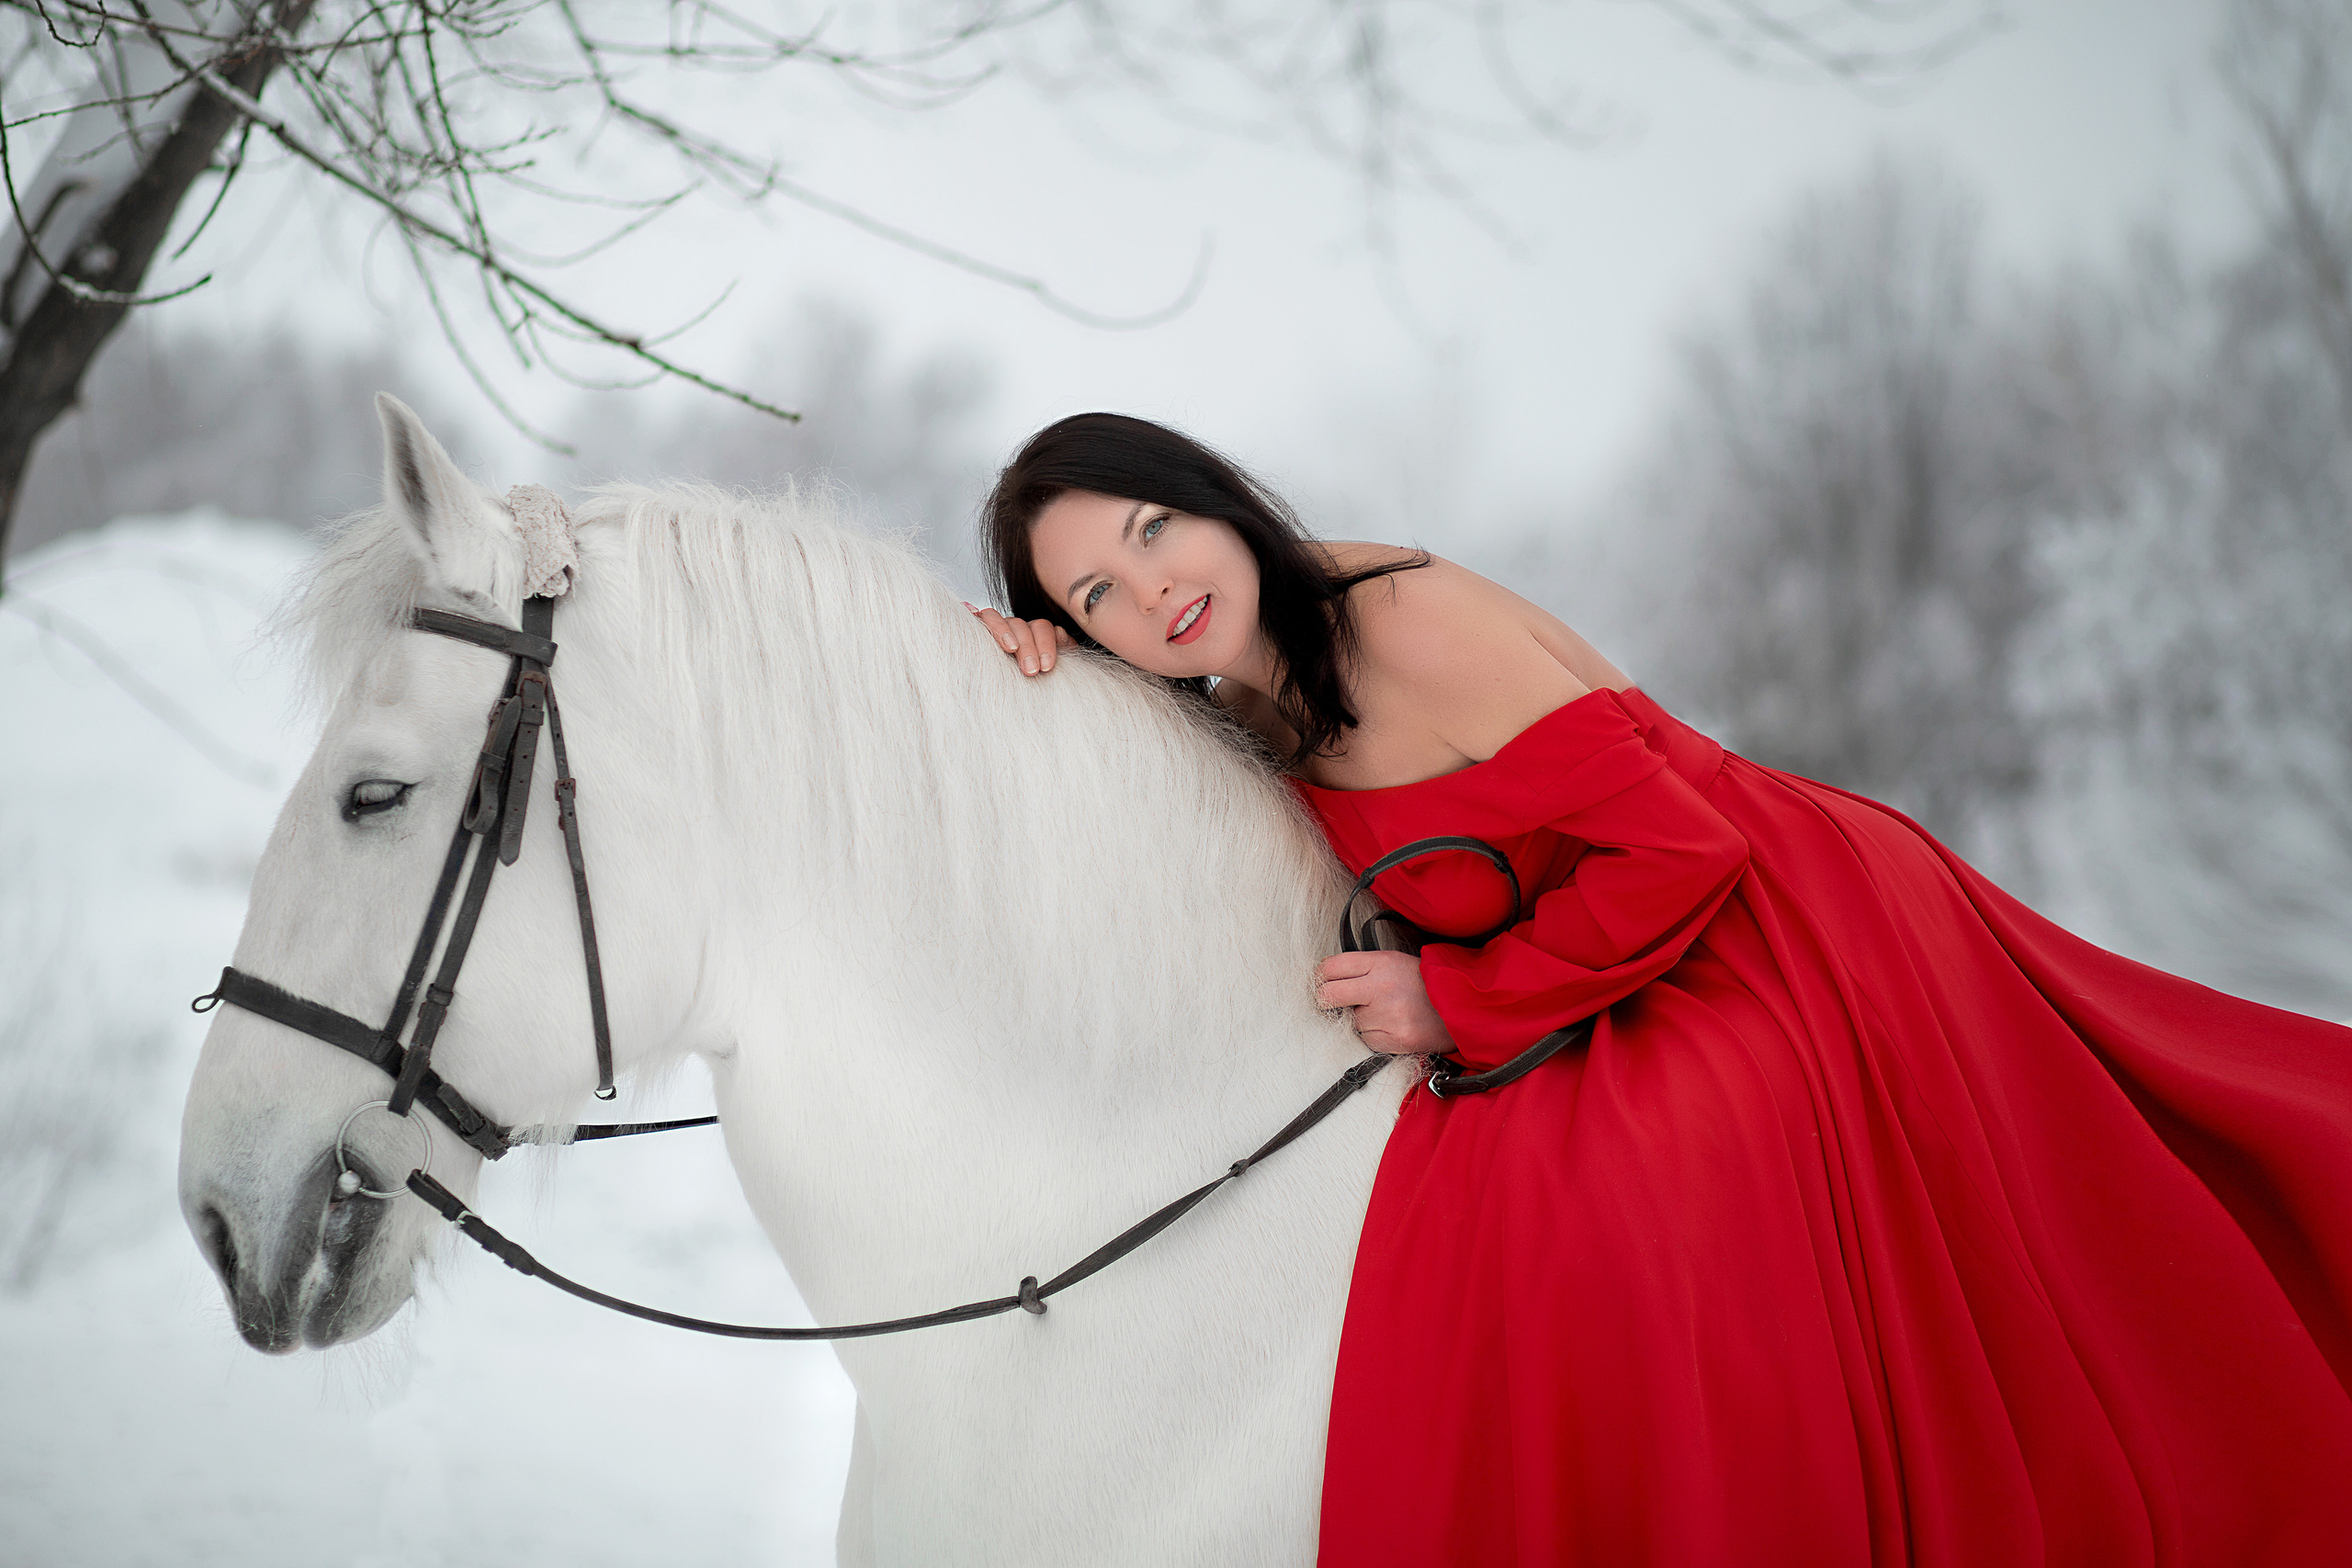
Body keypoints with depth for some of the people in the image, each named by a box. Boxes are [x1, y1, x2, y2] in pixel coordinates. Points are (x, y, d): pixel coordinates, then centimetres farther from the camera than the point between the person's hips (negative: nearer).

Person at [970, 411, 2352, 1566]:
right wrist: (1051, 665, 1)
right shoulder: (1251, 712, 3)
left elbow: (1676, 851, -20)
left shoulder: (1401, 618, -20)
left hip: (1802, 938, -8)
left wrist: (1460, 1003, -15)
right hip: (1643, 1031, 8)